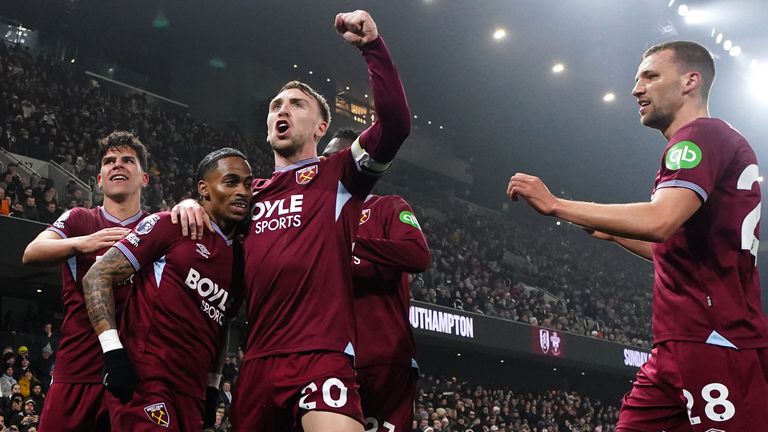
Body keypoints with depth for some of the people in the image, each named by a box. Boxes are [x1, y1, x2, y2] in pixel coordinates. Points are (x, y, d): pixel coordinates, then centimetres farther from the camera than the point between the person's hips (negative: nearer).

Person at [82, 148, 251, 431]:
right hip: (145, 384, -7)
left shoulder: (240, 258, 18)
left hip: (192, 394, 8)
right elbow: (97, 277, -6)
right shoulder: (171, 225, -3)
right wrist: (113, 353, -15)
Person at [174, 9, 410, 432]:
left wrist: (372, 45, -13)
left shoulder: (338, 174, 8)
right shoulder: (252, 193, 23)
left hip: (321, 355, -6)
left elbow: (395, 123, -7)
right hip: (257, 361, 6)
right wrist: (191, 205, 13)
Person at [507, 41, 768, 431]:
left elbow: (659, 221, -25)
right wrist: (615, 234, 30)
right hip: (681, 347, 10)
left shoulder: (702, 135, -8)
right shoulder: (715, 142, 25)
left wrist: (554, 204, -18)